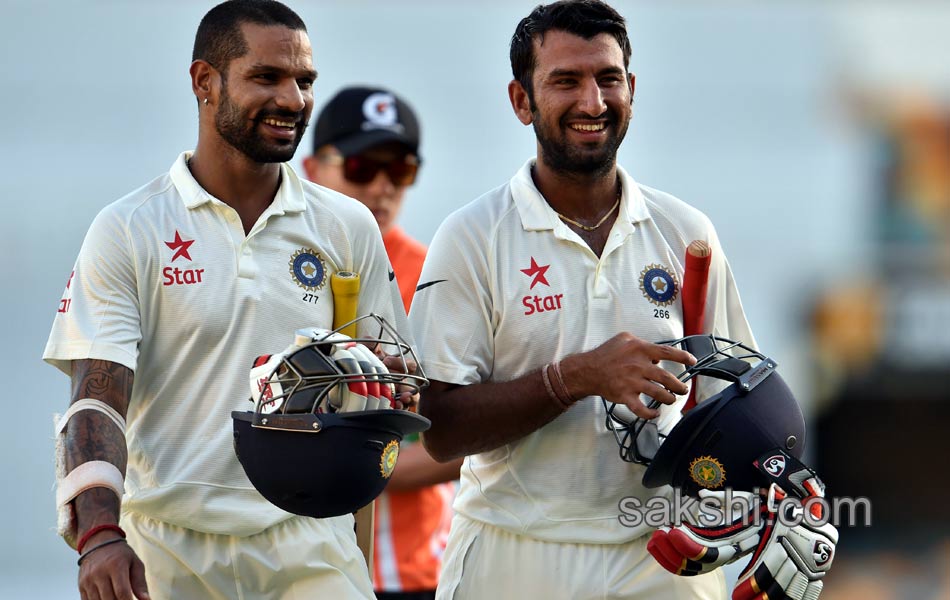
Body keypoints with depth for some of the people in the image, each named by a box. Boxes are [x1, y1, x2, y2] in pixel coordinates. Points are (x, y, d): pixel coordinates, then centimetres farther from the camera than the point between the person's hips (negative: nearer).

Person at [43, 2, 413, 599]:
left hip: (310, 546, 1)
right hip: (168, 550, -1)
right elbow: (98, 394, -7)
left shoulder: (348, 228, 9)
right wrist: (99, 536, -23)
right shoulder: (126, 231, 1)